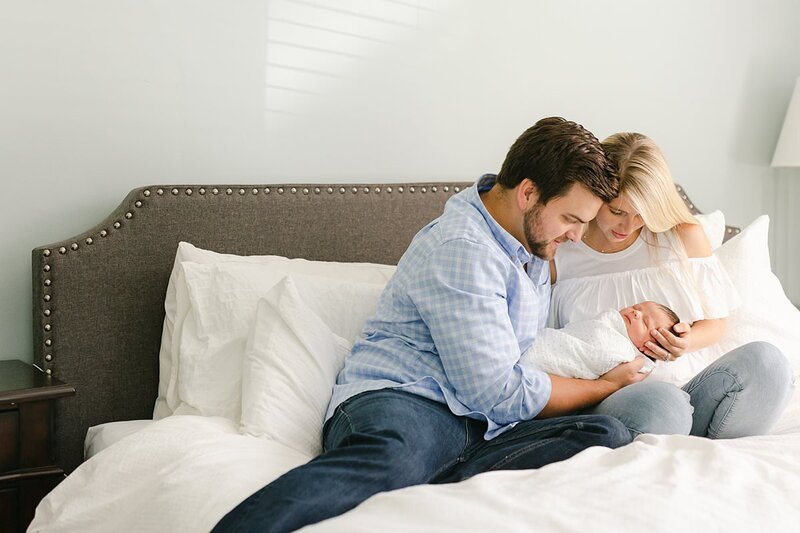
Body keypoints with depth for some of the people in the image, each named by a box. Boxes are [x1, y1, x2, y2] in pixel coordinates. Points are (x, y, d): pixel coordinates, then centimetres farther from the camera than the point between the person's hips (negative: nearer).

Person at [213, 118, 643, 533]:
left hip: (479, 426, 8)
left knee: (608, 436, -23)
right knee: (390, 459, -44)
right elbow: (499, 394, -11)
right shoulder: (460, 249, -8)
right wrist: (607, 385, 4)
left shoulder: (531, 240, 23)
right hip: (400, 403, -8)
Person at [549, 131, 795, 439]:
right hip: (603, 400, -4)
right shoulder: (556, 256, 1)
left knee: (764, 359, -23)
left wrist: (687, 341, -7)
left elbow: (714, 323, 18)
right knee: (660, 402, -38)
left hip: (686, 387, 4)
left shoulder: (685, 237, 9)